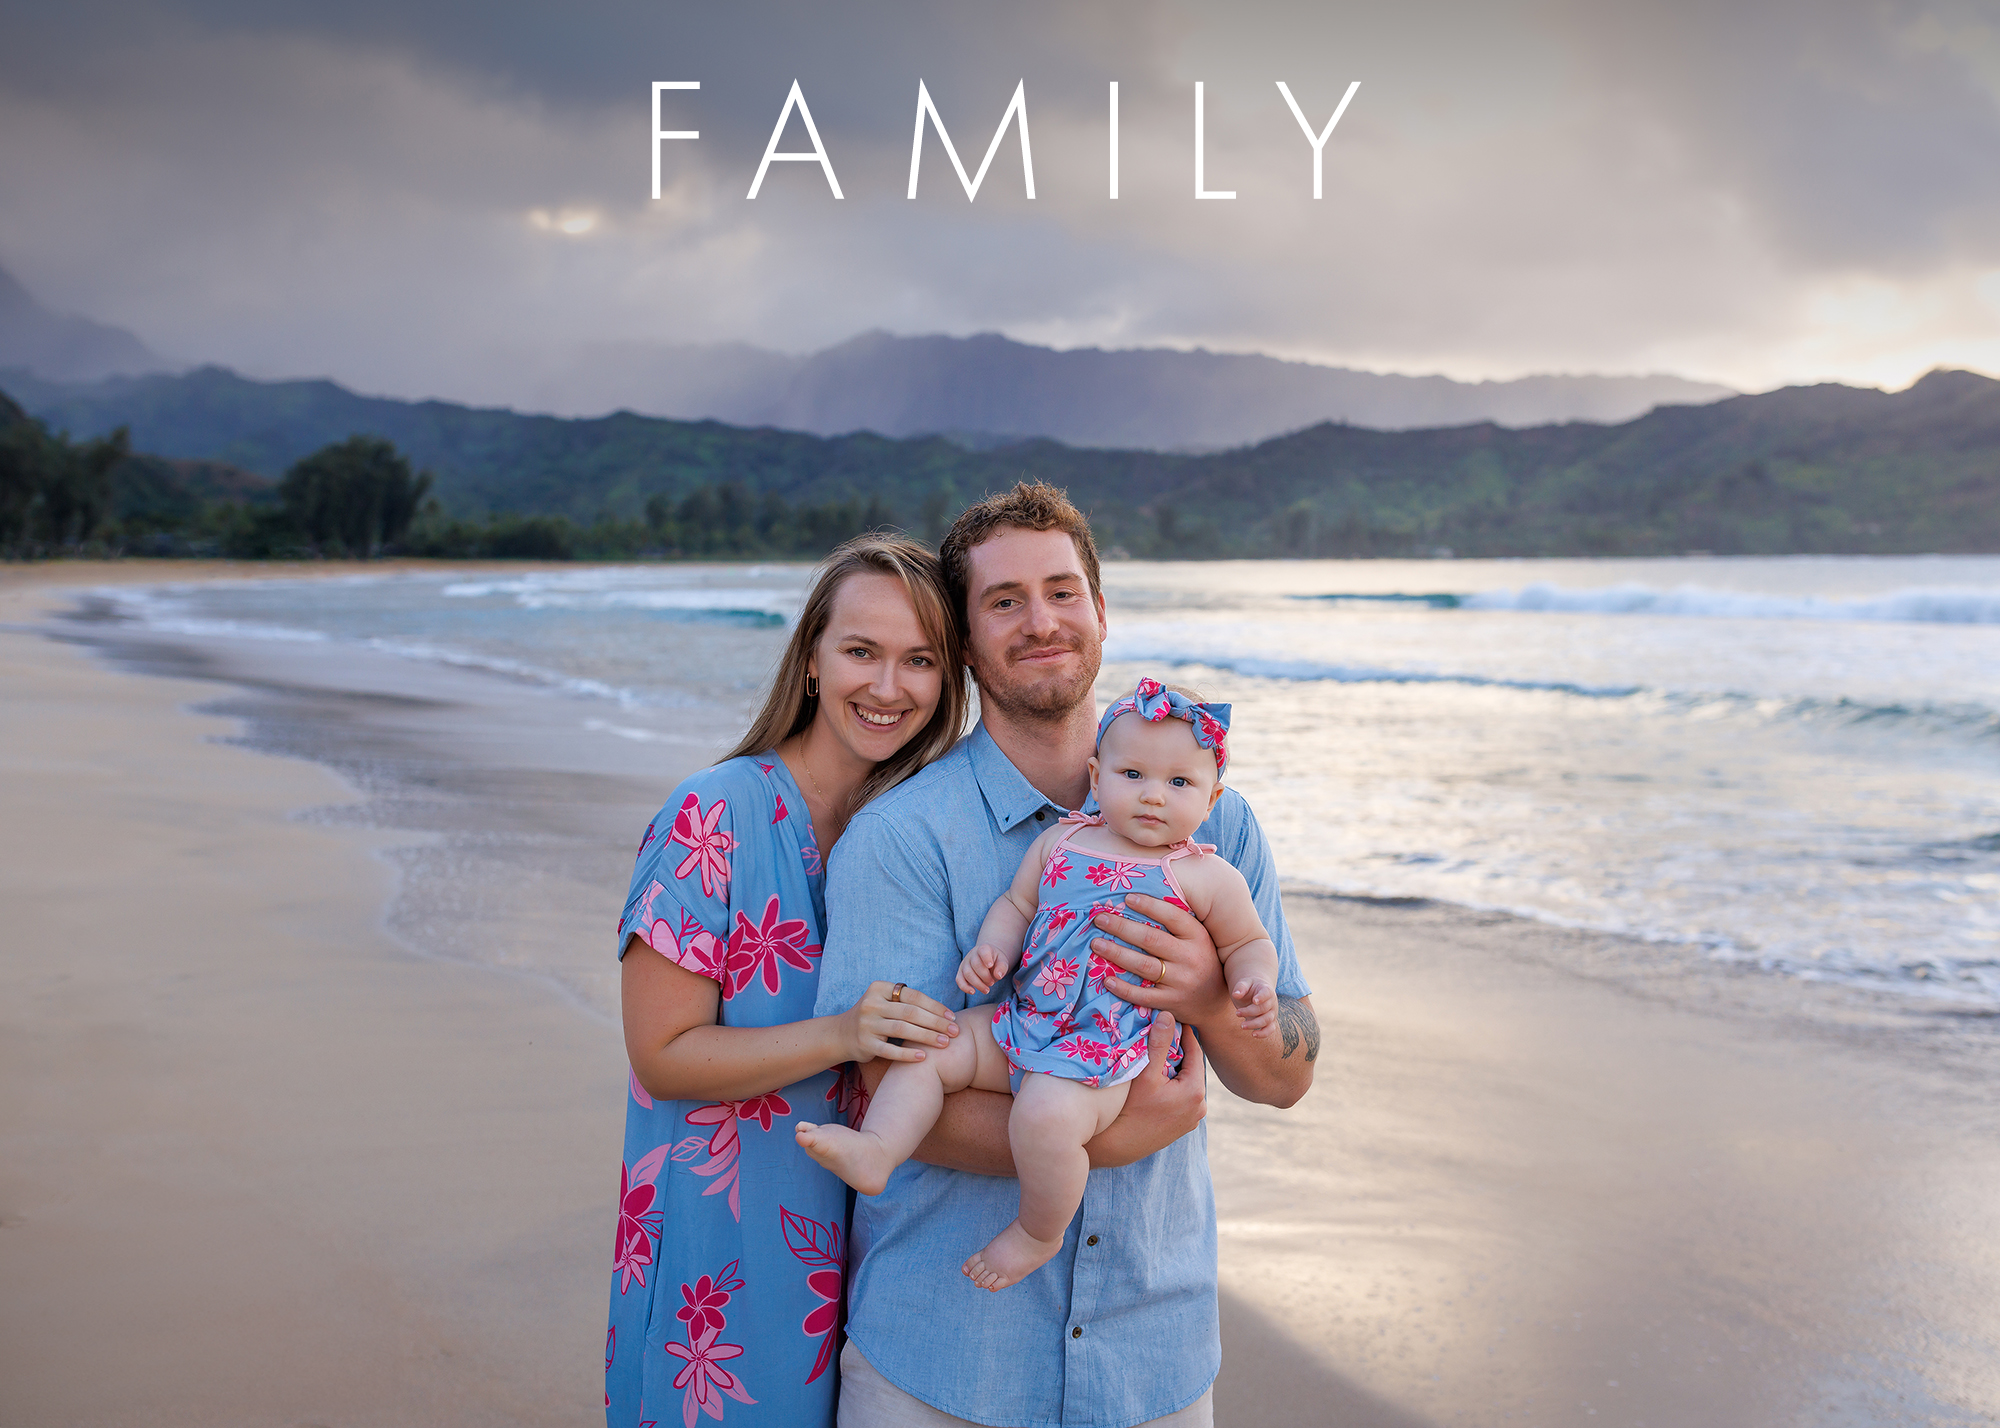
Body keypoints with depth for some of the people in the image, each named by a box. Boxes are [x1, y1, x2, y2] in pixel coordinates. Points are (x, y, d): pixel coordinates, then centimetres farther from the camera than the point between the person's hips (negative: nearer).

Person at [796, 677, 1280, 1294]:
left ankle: (1038, 1233, -6)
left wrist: (1255, 984, -9)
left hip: (1112, 1052, -6)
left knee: (1046, 1113, -30)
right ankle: (876, 1150, -13)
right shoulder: (1059, 842, 11)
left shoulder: (1209, 878, 1)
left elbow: (1248, 944, 12)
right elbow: (1016, 904, 19)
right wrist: (993, 947, -2)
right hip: (1024, 1024, 6)